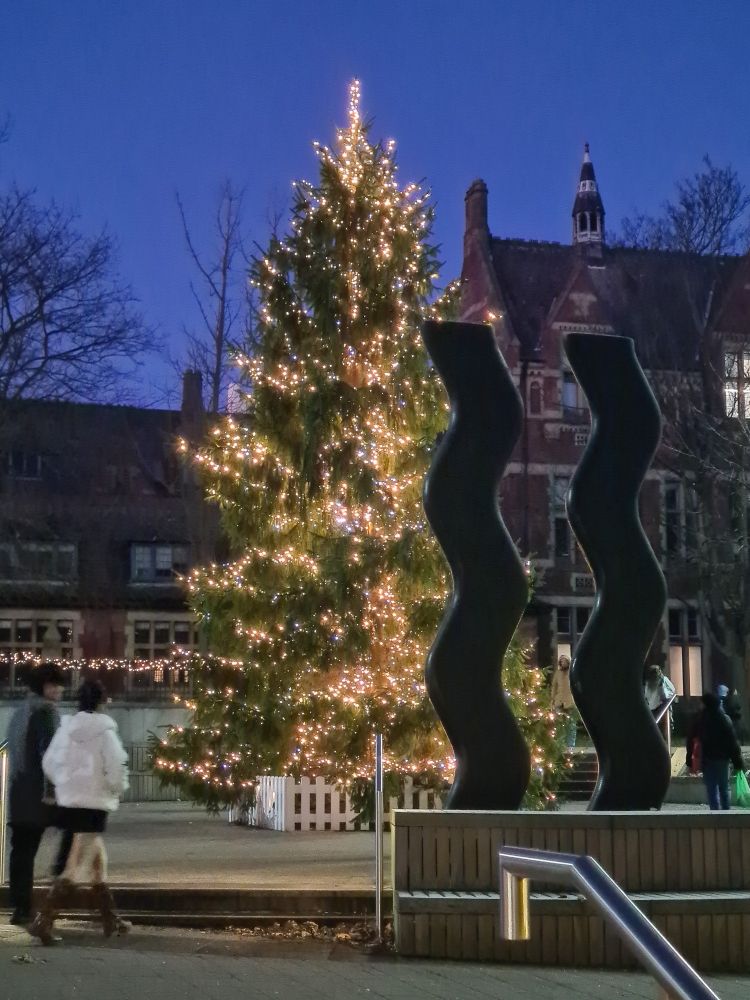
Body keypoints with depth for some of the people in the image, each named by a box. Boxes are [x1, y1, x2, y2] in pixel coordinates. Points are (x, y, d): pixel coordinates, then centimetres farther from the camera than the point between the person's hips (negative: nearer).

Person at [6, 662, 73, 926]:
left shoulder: (20, 712, 19)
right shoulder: (45, 710, -9)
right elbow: (49, 751, -18)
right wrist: (51, 789, -22)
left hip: (18, 792, 8)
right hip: (39, 791, -8)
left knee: (22, 850, 7)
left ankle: (21, 907, 6)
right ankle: (62, 872, 3)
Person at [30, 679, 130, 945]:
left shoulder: (66, 728, 4)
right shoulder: (104, 731, -12)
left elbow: (49, 762, 7)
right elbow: (116, 769, -15)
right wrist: (117, 789, 6)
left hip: (68, 802, 7)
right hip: (94, 804, -7)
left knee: (98, 860, 20)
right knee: (76, 868, -8)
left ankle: (110, 920, 29)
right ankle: (43, 920, -18)